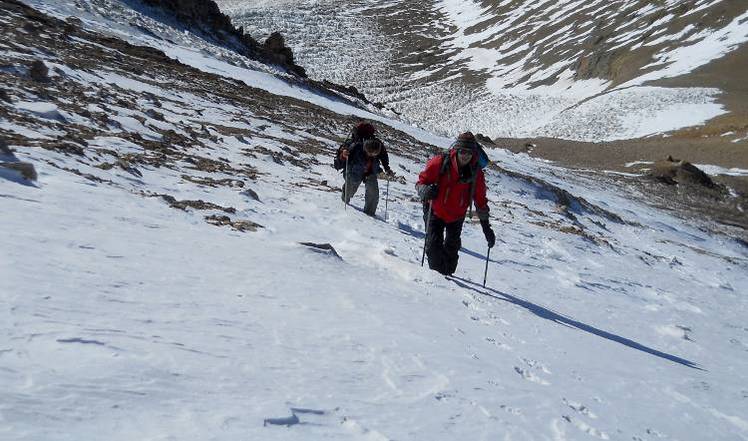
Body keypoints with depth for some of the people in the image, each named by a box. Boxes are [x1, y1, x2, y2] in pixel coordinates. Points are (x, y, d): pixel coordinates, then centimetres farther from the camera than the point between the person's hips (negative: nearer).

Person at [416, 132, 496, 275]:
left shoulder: (476, 173, -10)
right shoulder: (439, 163, -20)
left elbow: (480, 200, 0)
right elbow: (421, 182, -12)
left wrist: (486, 227, 1)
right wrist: (425, 191, -38)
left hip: (456, 216, 3)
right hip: (435, 212, -2)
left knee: (452, 247, 9)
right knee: (434, 245, -11)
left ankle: (448, 274, 28)